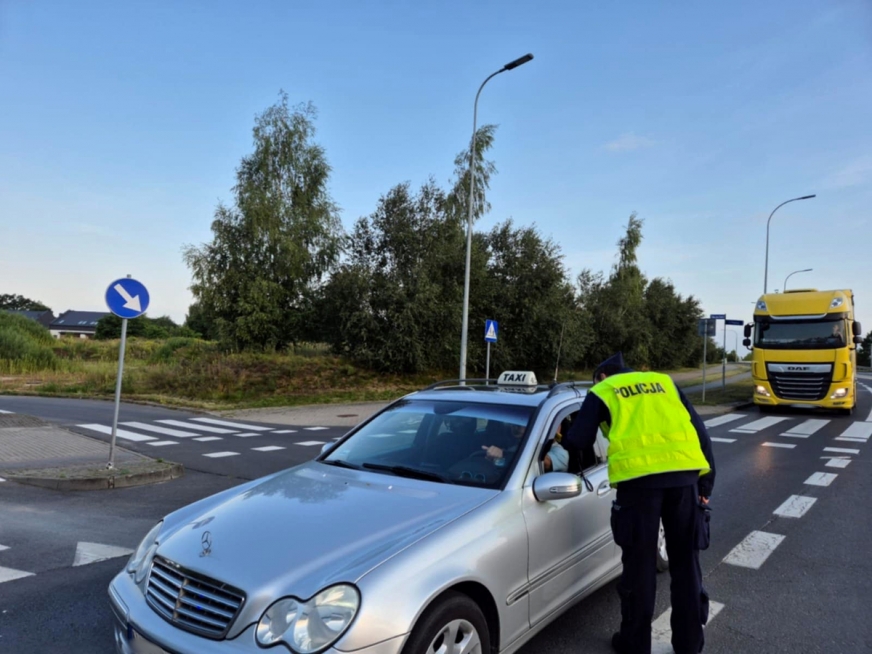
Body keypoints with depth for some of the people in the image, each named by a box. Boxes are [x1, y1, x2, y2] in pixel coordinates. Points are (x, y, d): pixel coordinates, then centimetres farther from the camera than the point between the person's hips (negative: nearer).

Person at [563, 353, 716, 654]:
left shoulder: (602, 391, 16)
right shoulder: (663, 381, 26)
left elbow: (578, 441, 9)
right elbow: (699, 431, 19)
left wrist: (560, 444, 31)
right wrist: (706, 482, 20)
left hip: (639, 476, -3)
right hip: (684, 472, 4)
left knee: (640, 565, 9)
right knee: (686, 562, 16)